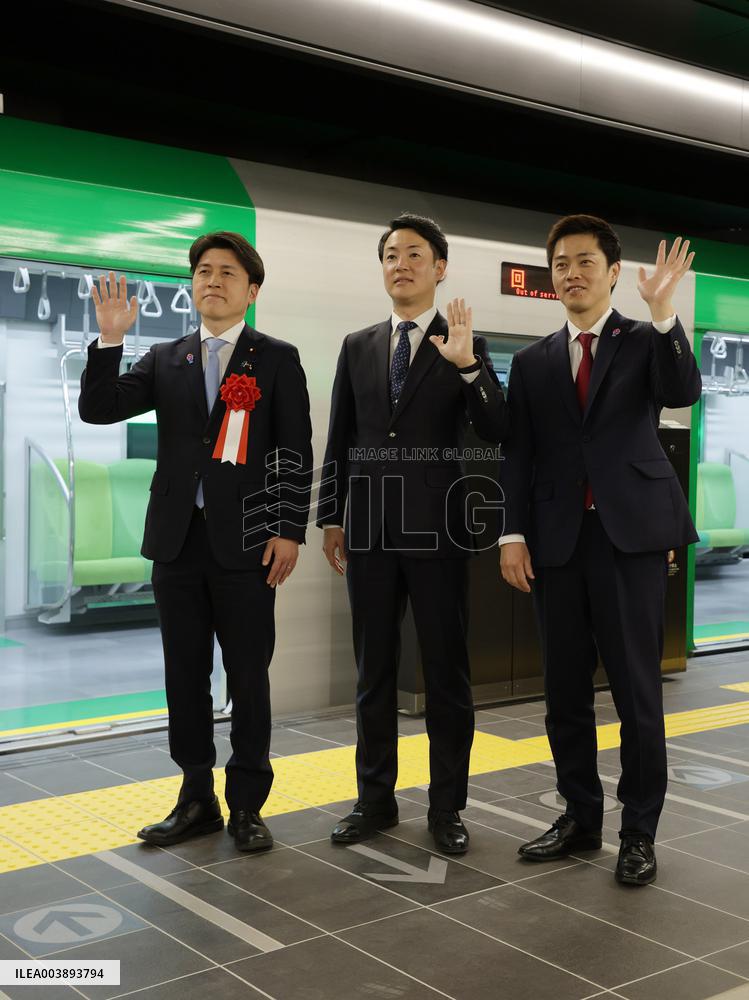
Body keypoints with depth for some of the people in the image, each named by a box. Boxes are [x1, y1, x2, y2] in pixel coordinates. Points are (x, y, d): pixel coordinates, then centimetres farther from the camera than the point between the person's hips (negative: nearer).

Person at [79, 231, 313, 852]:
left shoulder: (277, 359, 3)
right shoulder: (165, 360, 12)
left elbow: (296, 452, -1)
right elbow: (98, 409, 2)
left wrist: (289, 531, -9)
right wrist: (110, 340, -9)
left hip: (246, 541, -3)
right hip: (178, 541, 4)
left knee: (248, 678, 4)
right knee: (185, 676, 10)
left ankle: (247, 806, 16)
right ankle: (197, 799, 23)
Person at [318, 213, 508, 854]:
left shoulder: (465, 346, 1)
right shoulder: (358, 347, 11)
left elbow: (496, 434, -8)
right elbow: (339, 441, 12)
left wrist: (467, 366, -22)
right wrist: (331, 518, 6)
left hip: (437, 530, -3)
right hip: (370, 530, 3)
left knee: (447, 671, 5)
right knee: (374, 671, 11)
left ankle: (447, 806, 16)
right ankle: (376, 798, 23)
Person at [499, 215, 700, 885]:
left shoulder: (647, 342, 6)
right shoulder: (533, 362, 13)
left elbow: (683, 393, -14)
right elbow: (517, 454, 9)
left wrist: (664, 312, -23)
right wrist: (513, 533, 0)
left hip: (630, 534, -3)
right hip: (558, 540, 3)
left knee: (637, 688, 0)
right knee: (565, 690, 9)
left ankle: (639, 832, 12)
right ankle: (581, 817, 24)